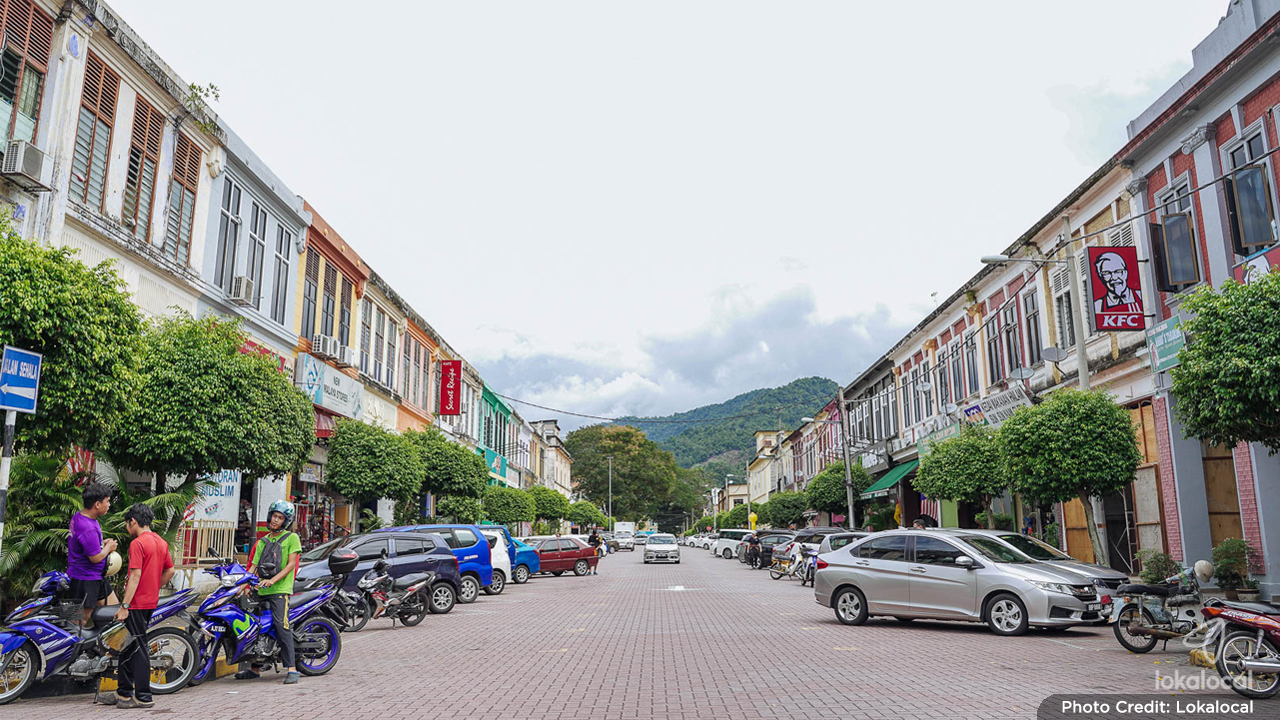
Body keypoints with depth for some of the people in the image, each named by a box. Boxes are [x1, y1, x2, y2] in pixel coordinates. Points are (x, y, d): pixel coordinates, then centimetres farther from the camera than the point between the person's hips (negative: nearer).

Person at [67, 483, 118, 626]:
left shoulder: (78, 516, 4)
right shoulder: (88, 528, -28)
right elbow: (95, 557, -24)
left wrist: (102, 543, 5)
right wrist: (108, 547, -6)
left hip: (96, 577, 10)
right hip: (85, 579, -10)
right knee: (83, 618, 0)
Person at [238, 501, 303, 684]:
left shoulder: (292, 538, 3)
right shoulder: (262, 542, 20)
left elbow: (291, 564, -5)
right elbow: (253, 566, 16)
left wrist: (272, 580, -16)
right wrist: (245, 584, -1)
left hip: (280, 589, -6)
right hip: (261, 591, 7)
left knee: (281, 624, -19)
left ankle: (291, 668, -21)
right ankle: (255, 668, 22)